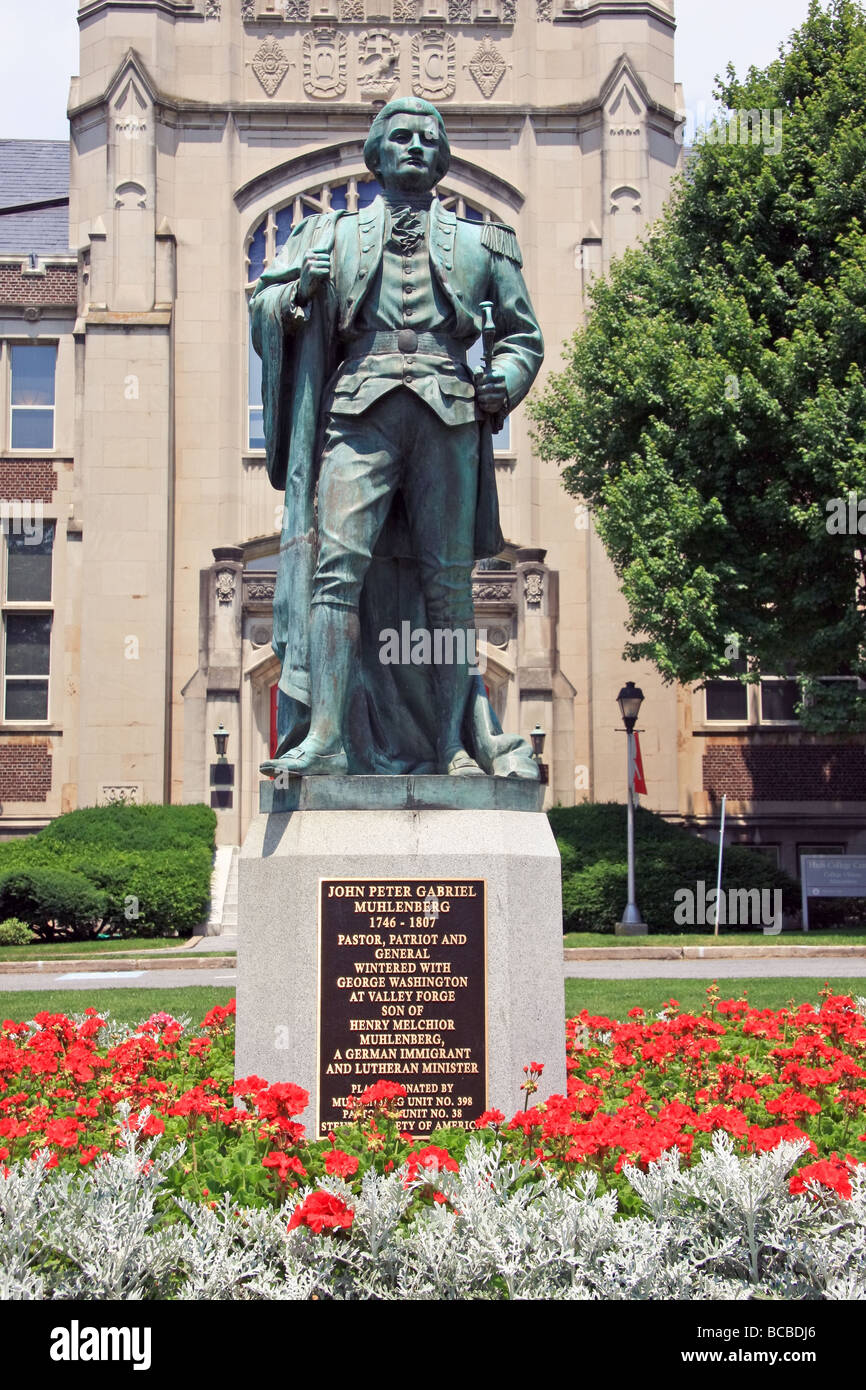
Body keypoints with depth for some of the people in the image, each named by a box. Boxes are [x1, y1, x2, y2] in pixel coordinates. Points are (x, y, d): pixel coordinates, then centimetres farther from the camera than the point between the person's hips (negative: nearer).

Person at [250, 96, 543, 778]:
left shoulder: (480, 241, 25)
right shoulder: (333, 232, 23)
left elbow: (524, 333, 25)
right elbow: (264, 312, 19)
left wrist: (504, 383, 4)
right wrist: (298, 290, -4)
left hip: (449, 414, 1)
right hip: (360, 408, -1)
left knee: (448, 582, -2)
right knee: (337, 567, -16)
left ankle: (453, 746, 1)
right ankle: (324, 736, -21)